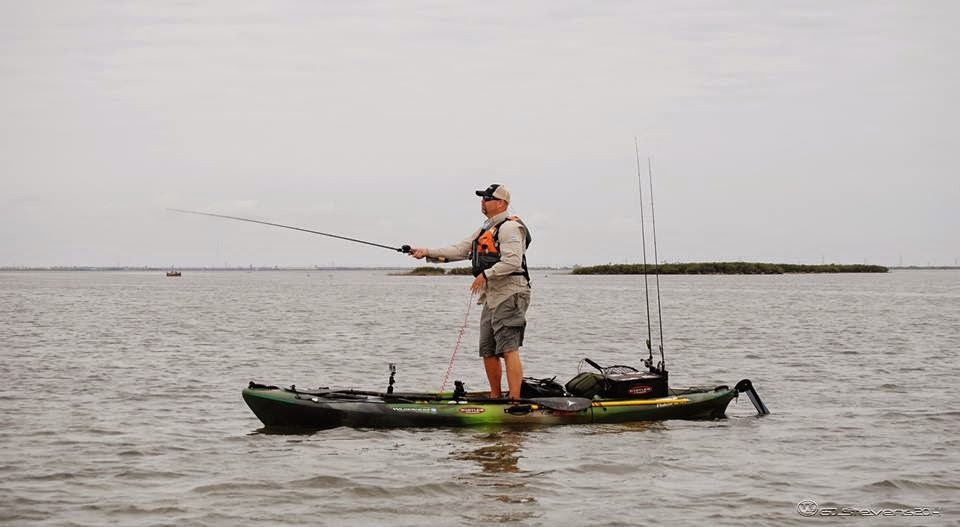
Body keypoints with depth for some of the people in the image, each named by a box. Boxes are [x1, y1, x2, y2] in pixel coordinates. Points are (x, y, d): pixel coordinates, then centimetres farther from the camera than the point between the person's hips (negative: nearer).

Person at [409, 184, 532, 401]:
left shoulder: (510, 227, -9)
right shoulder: (486, 230, 22)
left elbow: (513, 261, -21)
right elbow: (459, 250, 22)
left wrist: (486, 274, -18)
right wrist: (427, 252, 15)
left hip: (509, 296, -10)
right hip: (492, 299, 10)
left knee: (509, 349, -16)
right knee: (488, 351, 11)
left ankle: (515, 401, -21)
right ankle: (496, 398, 20)